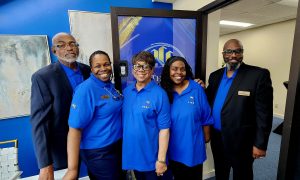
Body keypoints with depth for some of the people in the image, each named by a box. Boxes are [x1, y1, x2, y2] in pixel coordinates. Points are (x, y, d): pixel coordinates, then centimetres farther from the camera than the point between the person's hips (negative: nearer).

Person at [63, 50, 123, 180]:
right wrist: (72, 169, -25)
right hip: (97, 151, -7)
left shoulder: (111, 86, 2)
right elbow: (75, 128, -24)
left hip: (117, 145, 8)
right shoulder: (86, 89, -21)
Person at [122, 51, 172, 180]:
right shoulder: (126, 92, -1)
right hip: (132, 155, 5)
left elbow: (164, 129, -15)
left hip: (152, 158, -4)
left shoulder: (159, 94, -16)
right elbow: (123, 120, 5)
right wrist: (124, 150, 5)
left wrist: (161, 159, -13)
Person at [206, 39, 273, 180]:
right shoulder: (215, 76, 3)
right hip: (217, 138, 5)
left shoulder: (259, 75, -12)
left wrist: (260, 144, -12)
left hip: (241, 141, -4)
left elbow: (264, 113, -13)